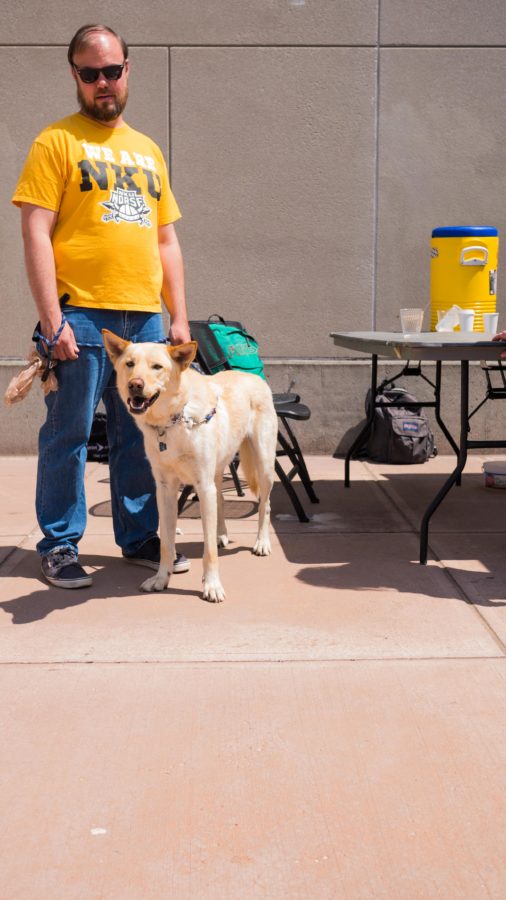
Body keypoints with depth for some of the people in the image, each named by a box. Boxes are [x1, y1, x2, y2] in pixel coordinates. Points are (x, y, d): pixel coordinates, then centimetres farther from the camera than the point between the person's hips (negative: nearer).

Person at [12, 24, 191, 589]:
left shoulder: (147, 151, 19)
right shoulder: (57, 141, 1)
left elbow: (167, 241, 20)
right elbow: (36, 234, -6)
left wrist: (179, 317, 13)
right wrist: (52, 321, -14)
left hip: (145, 319, 5)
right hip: (81, 318, -5)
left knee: (139, 438, 9)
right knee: (68, 436, 0)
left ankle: (139, 538, 22)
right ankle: (59, 546, 12)